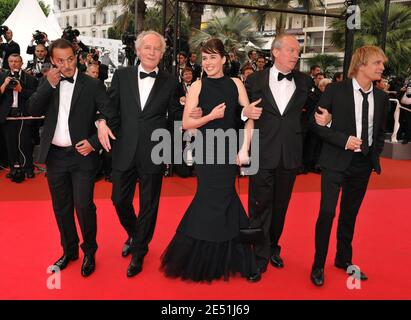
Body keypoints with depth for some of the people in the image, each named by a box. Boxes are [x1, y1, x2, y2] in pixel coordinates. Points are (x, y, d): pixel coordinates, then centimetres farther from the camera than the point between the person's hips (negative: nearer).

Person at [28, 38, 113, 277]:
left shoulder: (92, 85, -4)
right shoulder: (48, 84, 7)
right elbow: (33, 111, -5)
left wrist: (94, 142, -15)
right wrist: (49, 85, -15)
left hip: (82, 155, -4)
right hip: (55, 156, 4)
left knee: (84, 206, -7)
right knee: (61, 208, 14)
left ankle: (89, 252, 17)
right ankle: (69, 250, 34)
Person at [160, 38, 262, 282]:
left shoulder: (236, 84, 4)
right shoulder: (198, 86, -1)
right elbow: (186, 123, -4)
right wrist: (211, 116, -16)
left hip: (229, 150, 2)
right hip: (207, 151, -1)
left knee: (216, 199, 8)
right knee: (220, 199, 3)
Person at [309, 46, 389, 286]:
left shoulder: (381, 97, 5)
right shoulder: (336, 90, -9)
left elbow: (380, 131, 17)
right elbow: (317, 124, -7)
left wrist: (375, 155, 5)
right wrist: (343, 140, -17)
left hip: (363, 163, 5)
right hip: (336, 161, -5)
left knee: (350, 213, 15)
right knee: (327, 212, -7)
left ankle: (344, 260, 32)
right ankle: (318, 264, 11)